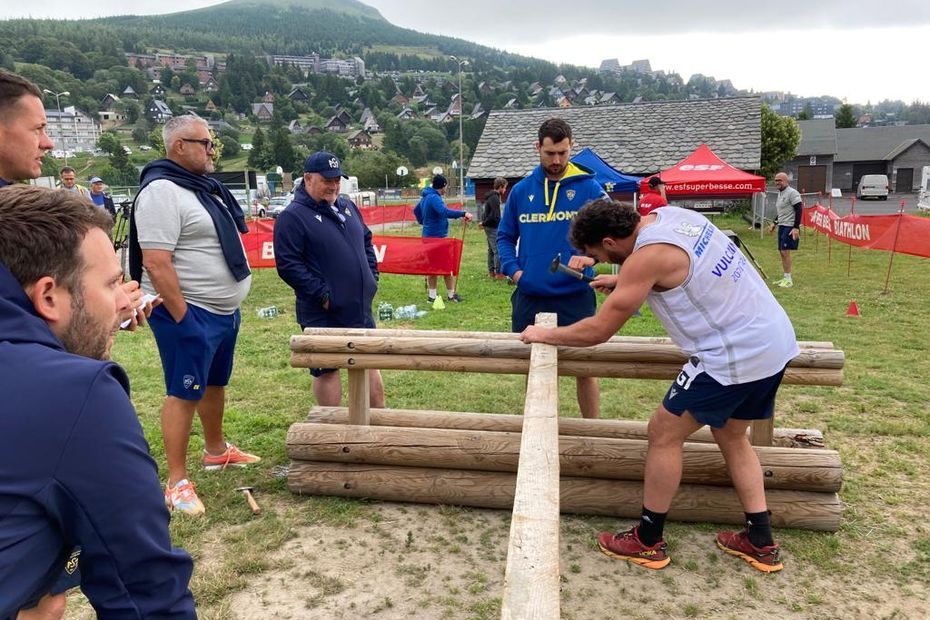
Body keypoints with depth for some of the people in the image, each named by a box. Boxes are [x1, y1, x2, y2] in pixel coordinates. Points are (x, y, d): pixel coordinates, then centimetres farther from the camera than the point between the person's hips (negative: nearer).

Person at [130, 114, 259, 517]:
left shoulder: (204, 187, 13)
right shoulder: (161, 191, -17)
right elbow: (156, 263, -24)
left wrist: (230, 306, 19)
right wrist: (182, 318, -24)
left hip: (223, 310, 9)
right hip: (189, 314, -9)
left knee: (215, 384, 21)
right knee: (184, 393, -2)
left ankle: (216, 450, 39)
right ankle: (177, 482, 9)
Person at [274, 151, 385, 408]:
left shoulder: (347, 206, 11)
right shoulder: (292, 216, -12)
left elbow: (366, 241, 22)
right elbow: (287, 265, -18)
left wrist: (372, 276, 10)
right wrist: (322, 294, -19)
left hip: (361, 307, 7)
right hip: (324, 313, -7)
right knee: (327, 369, 6)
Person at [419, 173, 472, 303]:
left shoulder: (425, 197, 12)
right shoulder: (434, 198, -18)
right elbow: (445, 212, -35)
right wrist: (463, 214, -37)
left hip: (428, 235, 9)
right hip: (438, 236, -9)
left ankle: (431, 295, 13)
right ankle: (451, 294, 8)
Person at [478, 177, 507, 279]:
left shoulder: (491, 196, 14)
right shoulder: (495, 198, -18)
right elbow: (494, 215, -23)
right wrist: (484, 223, -13)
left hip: (490, 227, 11)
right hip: (493, 227, -11)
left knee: (491, 250, 16)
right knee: (498, 250, -9)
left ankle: (491, 271, 24)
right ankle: (498, 273, -7)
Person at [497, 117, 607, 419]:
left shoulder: (589, 188, -3)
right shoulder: (521, 190, 6)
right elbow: (505, 236, 14)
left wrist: (591, 257, -27)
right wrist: (512, 269, -3)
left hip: (575, 296, -3)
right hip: (529, 297, 3)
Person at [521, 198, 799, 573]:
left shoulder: (647, 256, -19)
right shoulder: (671, 215, 6)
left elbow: (598, 331, -14)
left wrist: (543, 335, 1)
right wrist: (623, 282, 25)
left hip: (736, 356, -10)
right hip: (776, 339, 10)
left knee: (664, 434, 3)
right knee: (731, 435, 23)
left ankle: (647, 542, 16)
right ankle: (761, 542, 29)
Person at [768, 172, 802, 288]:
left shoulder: (792, 193, -13)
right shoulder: (780, 193, 16)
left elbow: (798, 210, -18)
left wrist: (796, 227, -23)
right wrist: (774, 223, 22)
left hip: (790, 227, -9)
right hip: (782, 226, 9)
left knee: (785, 251, -12)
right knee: (782, 252, 10)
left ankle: (788, 279, -7)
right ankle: (785, 278, 18)